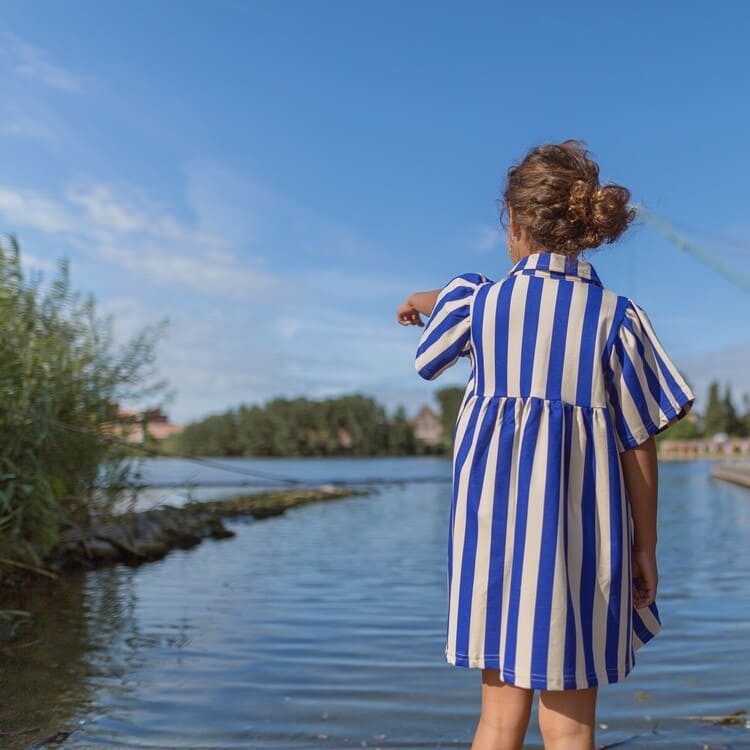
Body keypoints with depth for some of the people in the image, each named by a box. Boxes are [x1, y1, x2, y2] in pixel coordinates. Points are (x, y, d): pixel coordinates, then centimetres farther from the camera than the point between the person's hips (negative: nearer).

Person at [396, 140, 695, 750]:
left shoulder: (473, 301, -1)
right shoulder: (618, 317, -4)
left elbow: (429, 356, 21)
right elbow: (640, 446, -2)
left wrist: (428, 303, 42)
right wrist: (645, 547, 8)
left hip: (494, 516, 1)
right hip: (582, 528, -1)